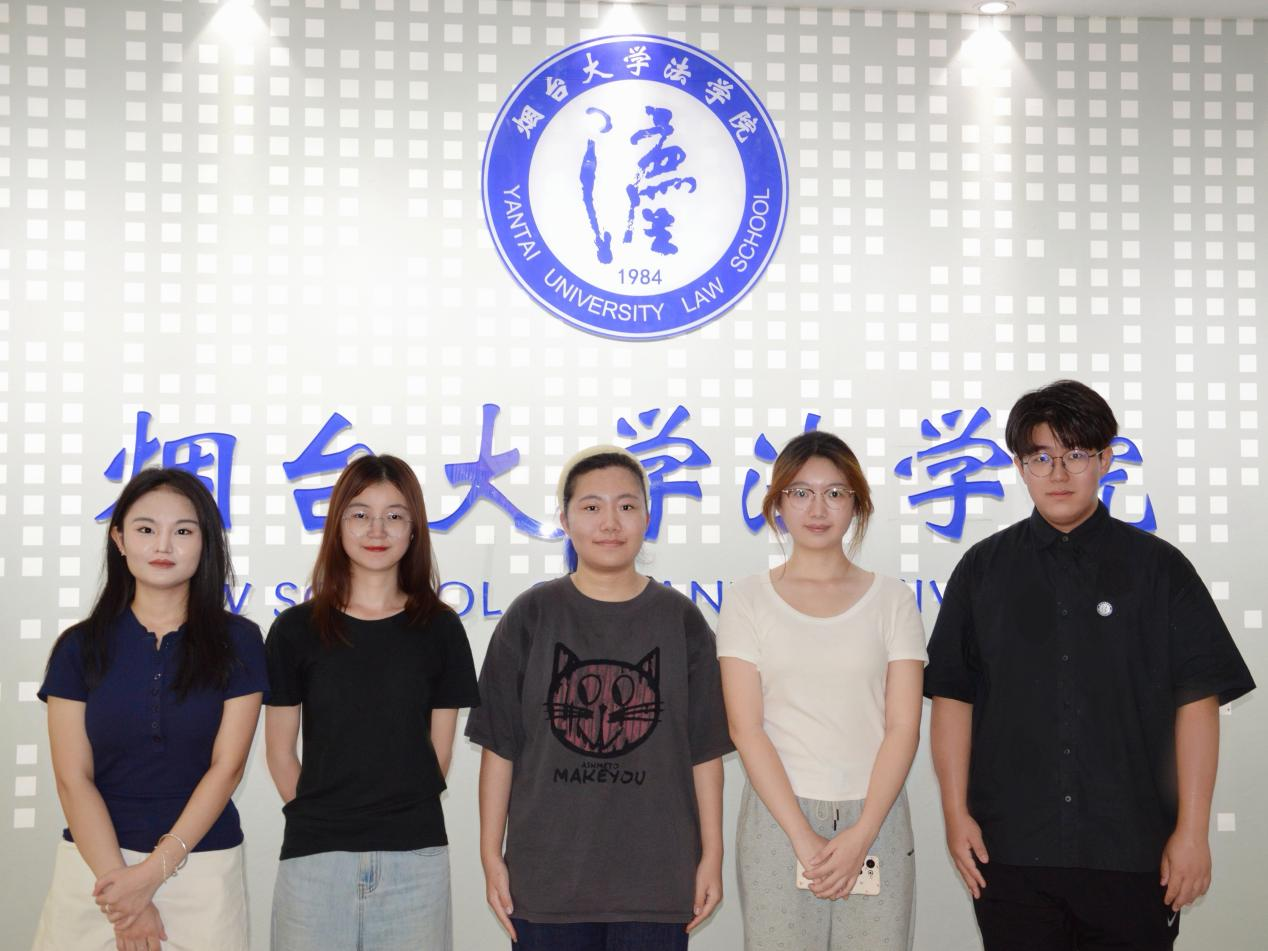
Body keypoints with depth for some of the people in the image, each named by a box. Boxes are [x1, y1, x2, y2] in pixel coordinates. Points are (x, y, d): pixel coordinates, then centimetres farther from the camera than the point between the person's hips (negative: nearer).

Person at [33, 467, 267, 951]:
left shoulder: (238, 641, -1)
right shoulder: (79, 647, 2)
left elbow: (226, 767, -6)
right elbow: (73, 778, -3)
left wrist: (152, 872, -12)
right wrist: (118, 879, -12)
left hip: (203, 866, -1)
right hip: (93, 862, 1)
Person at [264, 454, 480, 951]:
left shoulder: (439, 628, 3)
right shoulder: (296, 629, 2)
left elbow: (438, 750, 7)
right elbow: (280, 750, 5)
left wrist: (404, 817, 4)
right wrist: (316, 817, 2)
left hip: (414, 854, 0)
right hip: (315, 854, 0)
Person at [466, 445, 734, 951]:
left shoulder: (681, 620, 4)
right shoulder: (531, 616, 1)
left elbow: (704, 751, 5)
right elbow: (499, 745, 2)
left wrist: (712, 856, 3)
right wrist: (491, 856, 0)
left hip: (655, 877, 0)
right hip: (547, 872, 0)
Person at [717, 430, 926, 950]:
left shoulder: (891, 599, 6)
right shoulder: (748, 600, 3)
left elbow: (903, 727, 0)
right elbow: (746, 729, -3)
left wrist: (861, 834, -11)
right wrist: (803, 835, -11)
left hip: (874, 817, 1)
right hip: (778, 817, -1)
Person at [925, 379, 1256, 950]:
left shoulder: (1157, 567, 3)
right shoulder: (982, 570, 7)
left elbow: (1197, 700, 1)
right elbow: (952, 695, 7)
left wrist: (1192, 830, -4)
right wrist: (956, 812, 1)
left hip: (1133, 852, -1)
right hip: (1009, 850, 1)